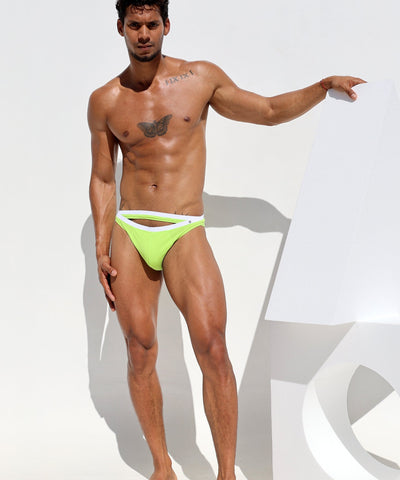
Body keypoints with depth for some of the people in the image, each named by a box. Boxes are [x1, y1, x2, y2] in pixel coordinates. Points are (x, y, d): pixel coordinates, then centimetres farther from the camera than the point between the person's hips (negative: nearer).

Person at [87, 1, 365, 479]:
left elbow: (269, 111, 13)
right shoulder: (105, 101, 6)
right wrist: (102, 251, 3)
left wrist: (323, 86, 0)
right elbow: (102, 179, 11)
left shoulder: (201, 78, 4)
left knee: (212, 350, -16)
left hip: (185, 235, -1)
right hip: (129, 233, 2)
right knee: (140, 354, 1)